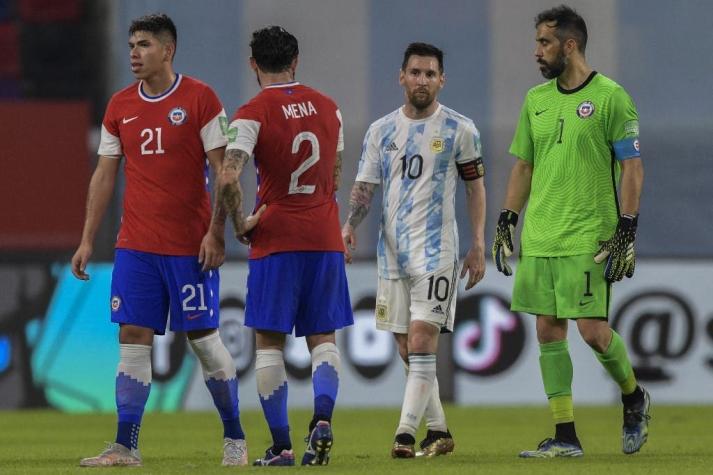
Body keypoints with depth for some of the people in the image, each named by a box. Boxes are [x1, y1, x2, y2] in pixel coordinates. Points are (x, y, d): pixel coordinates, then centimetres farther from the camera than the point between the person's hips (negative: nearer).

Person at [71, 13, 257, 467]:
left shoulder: (199, 98, -5)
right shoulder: (120, 106, 9)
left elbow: (222, 170, -6)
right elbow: (104, 176, 13)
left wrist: (216, 233, -13)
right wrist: (87, 240, 8)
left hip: (190, 243, -4)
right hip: (135, 243, 4)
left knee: (203, 336, 0)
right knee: (133, 336, -1)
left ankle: (234, 438, 14)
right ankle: (126, 445, -1)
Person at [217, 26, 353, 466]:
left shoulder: (252, 114, -9)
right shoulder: (328, 107, 8)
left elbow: (229, 178, -21)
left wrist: (241, 226, -6)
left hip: (275, 240, -4)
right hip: (325, 238, 4)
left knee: (268, 342, 4)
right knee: (323, 337, 10)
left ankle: (281, 445, -1)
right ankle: (323, 420, -14)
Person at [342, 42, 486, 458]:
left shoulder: (460, 130, 0)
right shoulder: (381, 131, 8)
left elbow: (476, 187, 6)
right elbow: (365, 188, 8)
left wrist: (479, 245, 1)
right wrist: (350, 225, -11)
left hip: (436, 250, -5)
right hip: (392, 250, 5)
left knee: (422, 340, -15)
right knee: (408, 348, 7)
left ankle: (406, 434, -17)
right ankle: (438, 432, 19)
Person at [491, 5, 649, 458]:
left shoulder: (610, 97, -6)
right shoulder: (536, 100, 12)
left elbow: (633, 167, -7)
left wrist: (627, 231, -13)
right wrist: (505, 223, 13)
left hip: (589, 237, -6)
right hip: (539, 238, 6)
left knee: (592, 328, -9)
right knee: (548, 330, 3)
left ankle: (634, 397, 19)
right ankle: (565, 436, 7)